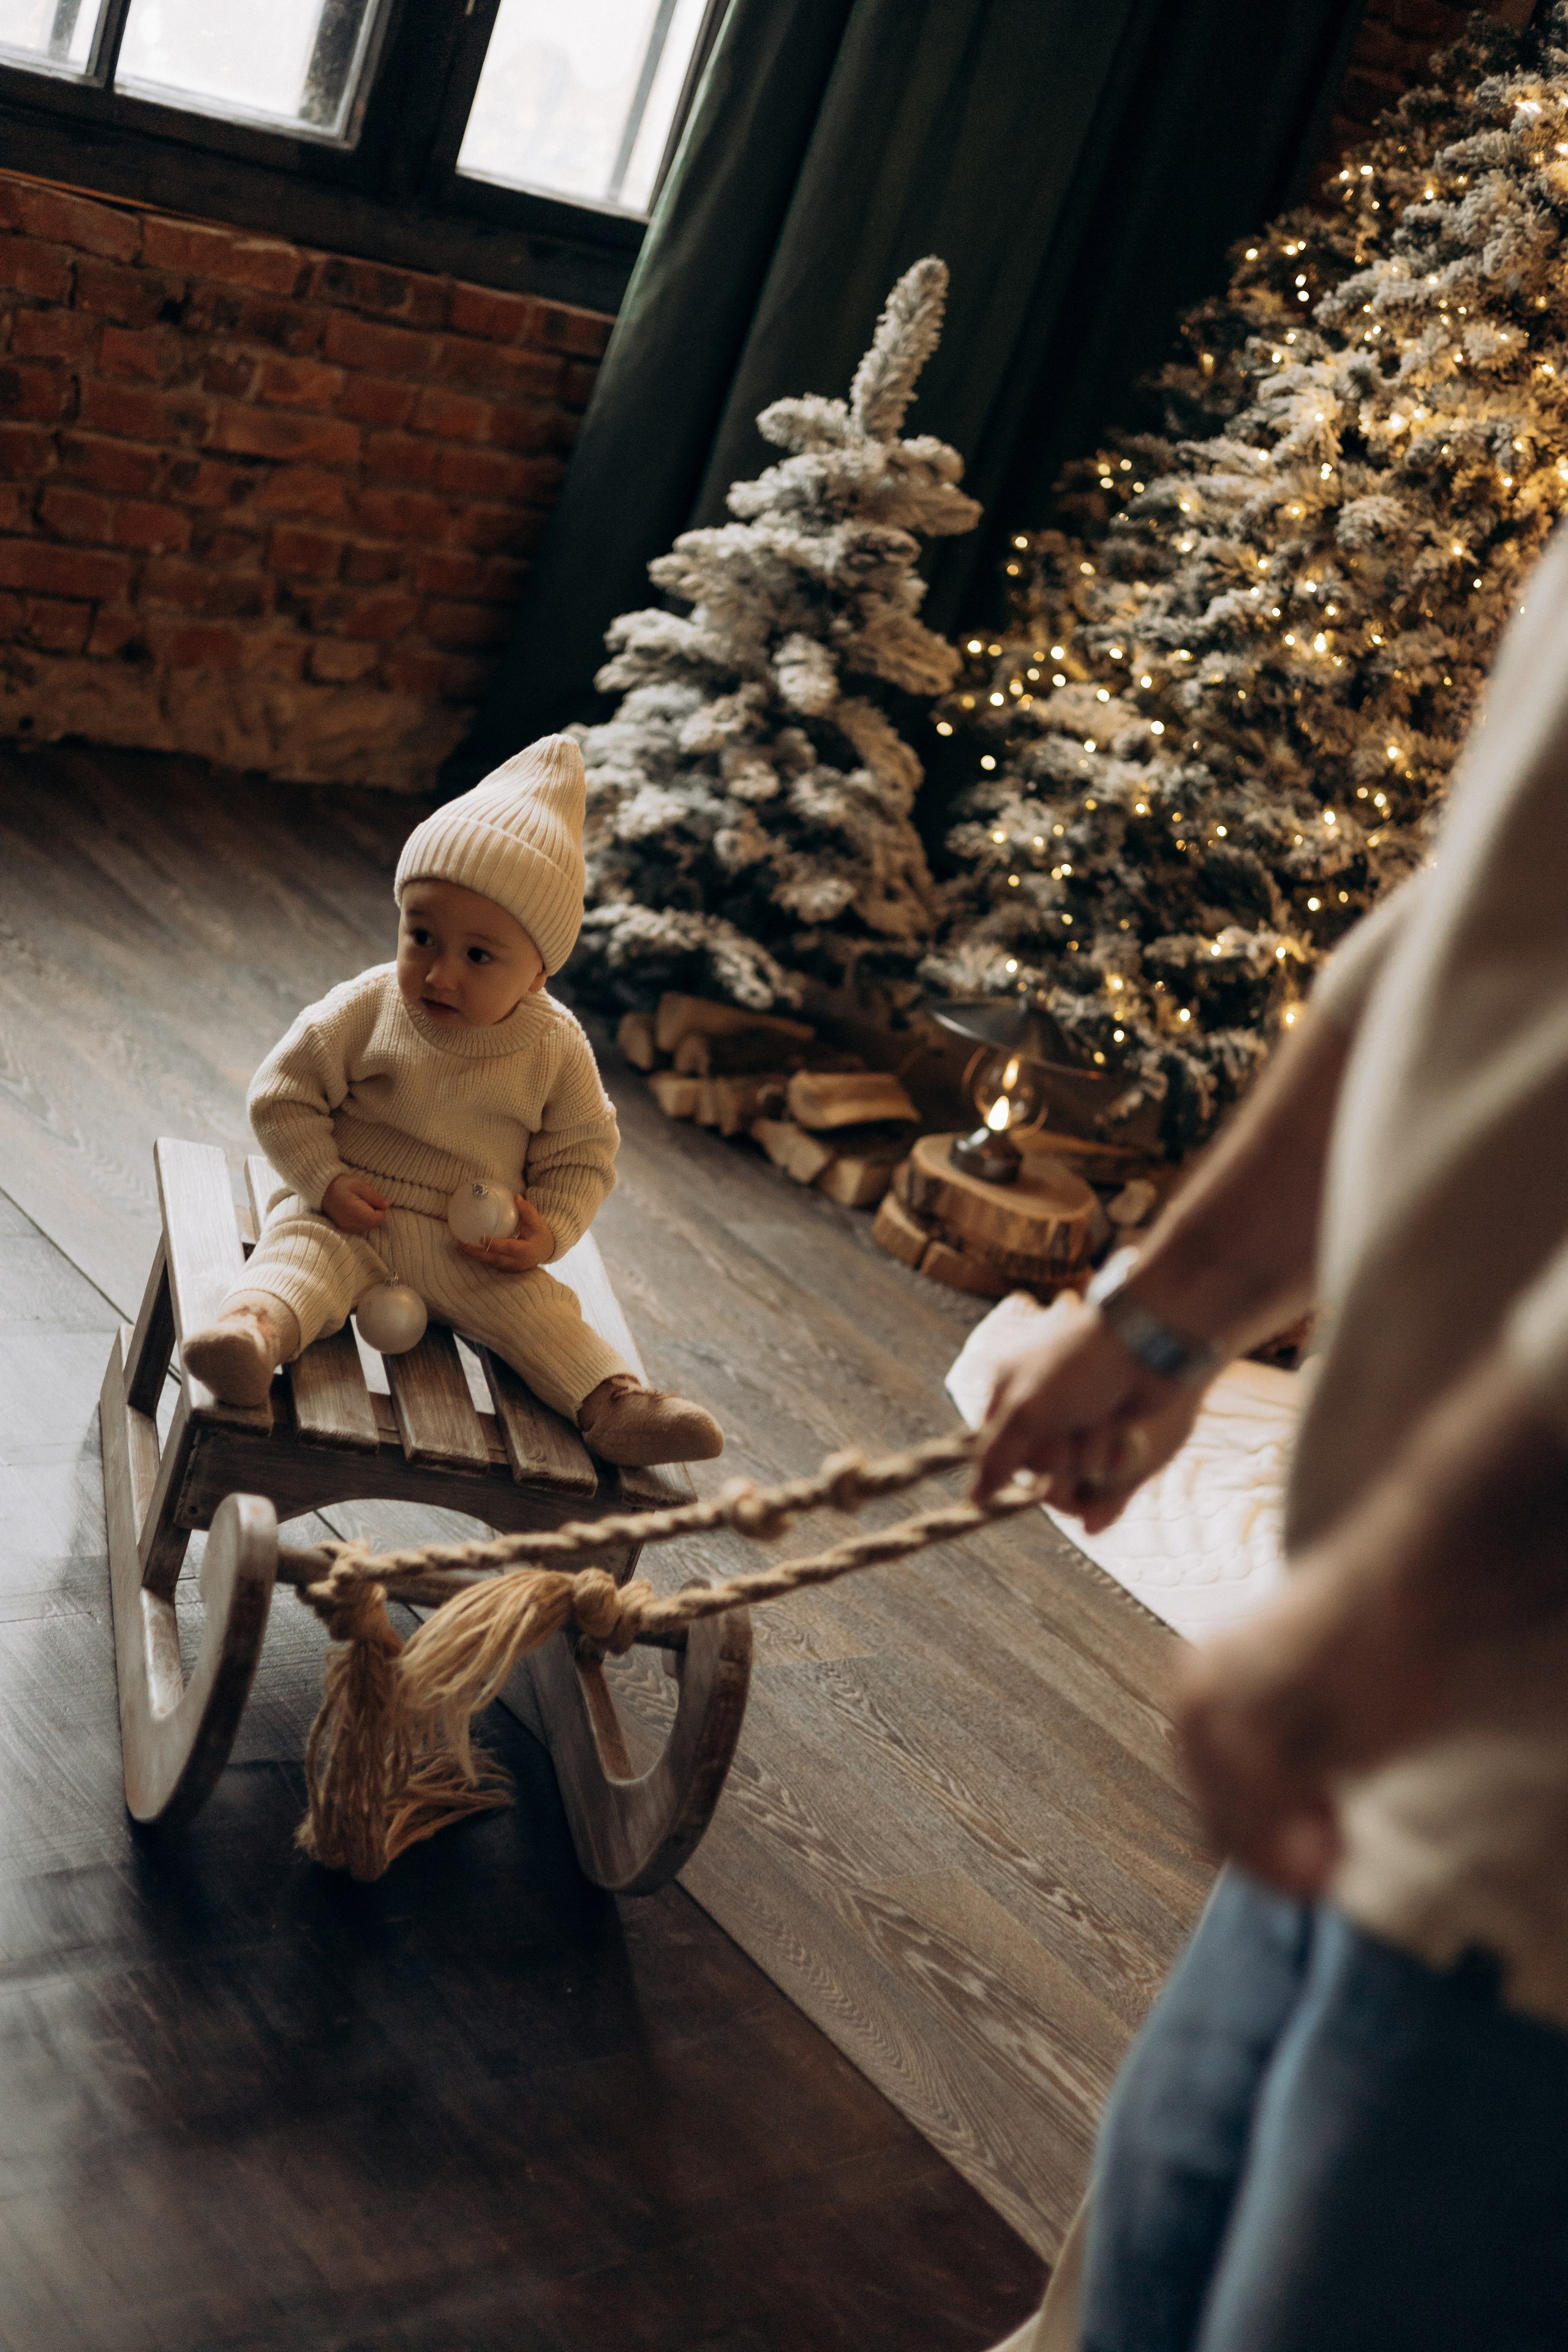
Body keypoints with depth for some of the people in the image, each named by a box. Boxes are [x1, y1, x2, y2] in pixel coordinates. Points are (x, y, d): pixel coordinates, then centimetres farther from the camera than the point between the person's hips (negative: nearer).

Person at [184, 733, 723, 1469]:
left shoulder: (555, 1050, -5)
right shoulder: (366, 1009, -8)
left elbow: (582, 1153, 5)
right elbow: (284, 1091, -3)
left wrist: (548, 1231, -11)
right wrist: (327, 1183, -14)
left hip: (474, 1251, 2)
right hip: (347, 1220, -1)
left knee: (539, 1307, -19)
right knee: (299, 1250, -31)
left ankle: (614, 1406, -28)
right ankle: (255, 1326, -56)